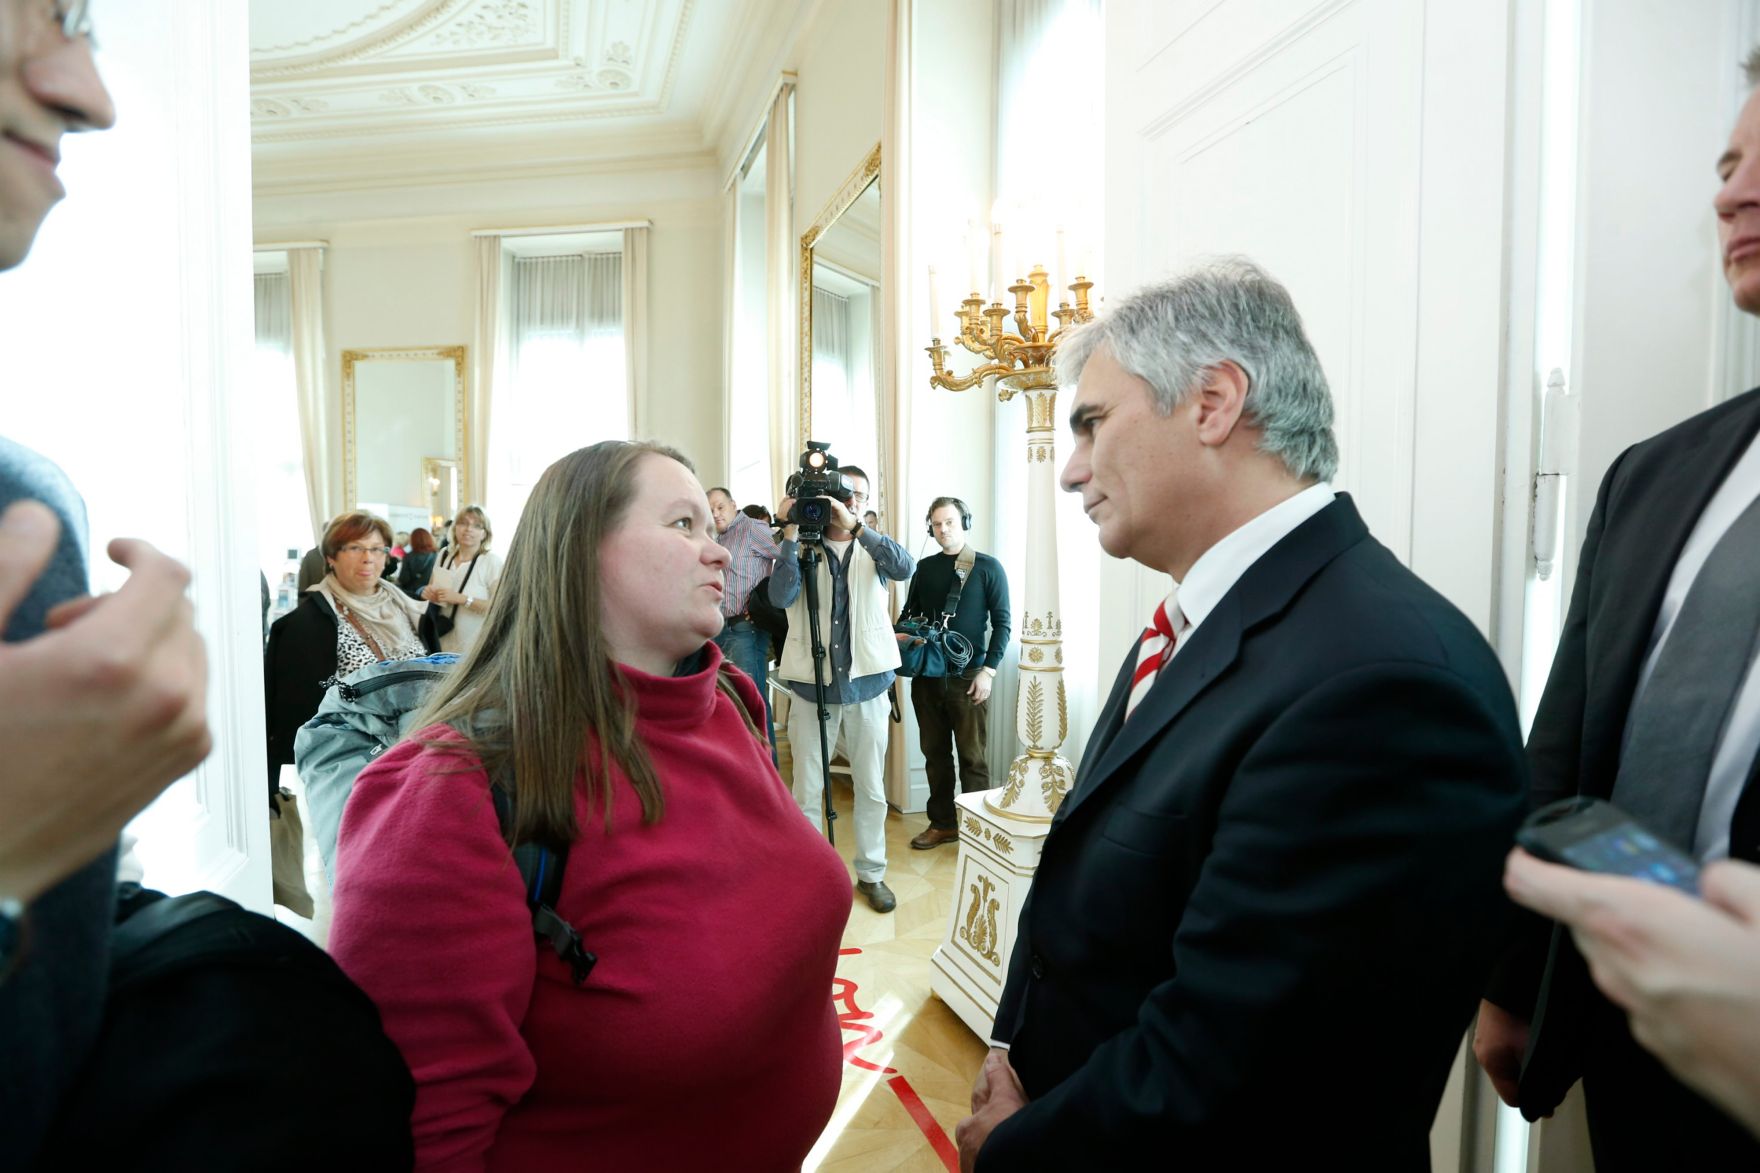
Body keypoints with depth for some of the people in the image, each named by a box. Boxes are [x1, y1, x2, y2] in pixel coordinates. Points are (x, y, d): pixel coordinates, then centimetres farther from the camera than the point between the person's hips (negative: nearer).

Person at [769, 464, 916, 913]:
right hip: (811, 684, -1)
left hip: (867, 683, 1)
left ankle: (871, 873, 25)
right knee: (806, 790, 5)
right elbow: (781, 596, -15)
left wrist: (854, 525, -24)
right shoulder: (803, 549, 3)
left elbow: (906, 567, -16)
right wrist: (792, 533, -16)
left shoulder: (872, 549, 6)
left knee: (871, 788, 10)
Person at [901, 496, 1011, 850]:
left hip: (968, 677, -4)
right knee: (935, 754, 11)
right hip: (927, 676, 4)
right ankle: (942, 823, 22)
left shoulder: (988, 568, -1)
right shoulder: (925, 568, 11)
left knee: (972, 757, 1)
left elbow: (1001, 623, -3)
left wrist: (988, 670, -11)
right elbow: (909, 615, 16)